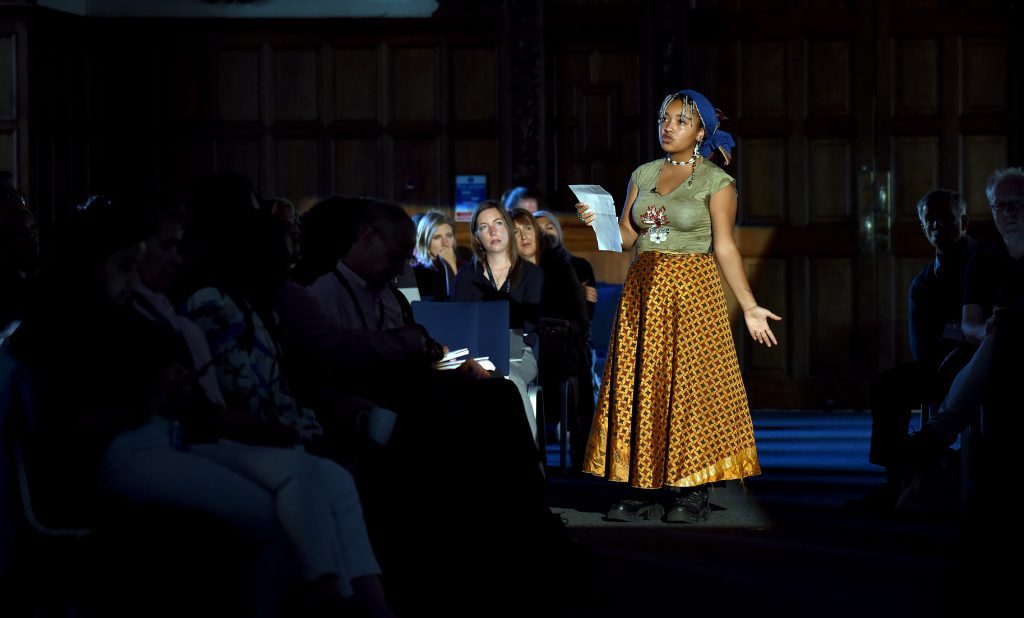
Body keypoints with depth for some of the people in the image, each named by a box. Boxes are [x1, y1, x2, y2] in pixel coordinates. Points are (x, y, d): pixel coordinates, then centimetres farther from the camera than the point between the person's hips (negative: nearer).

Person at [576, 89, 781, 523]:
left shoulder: (716, 182, -3)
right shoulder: (643, 175, 12)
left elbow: (724, 248, -8)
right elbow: (626, 237, 9)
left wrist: (749, 306, -16)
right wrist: (597, 221, -11)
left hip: (690, 291, -5)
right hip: (643, 288, 5)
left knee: (689, 385, -6)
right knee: (638, 387, 2)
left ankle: (694, 493, 0)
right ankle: (644, 491, 6)